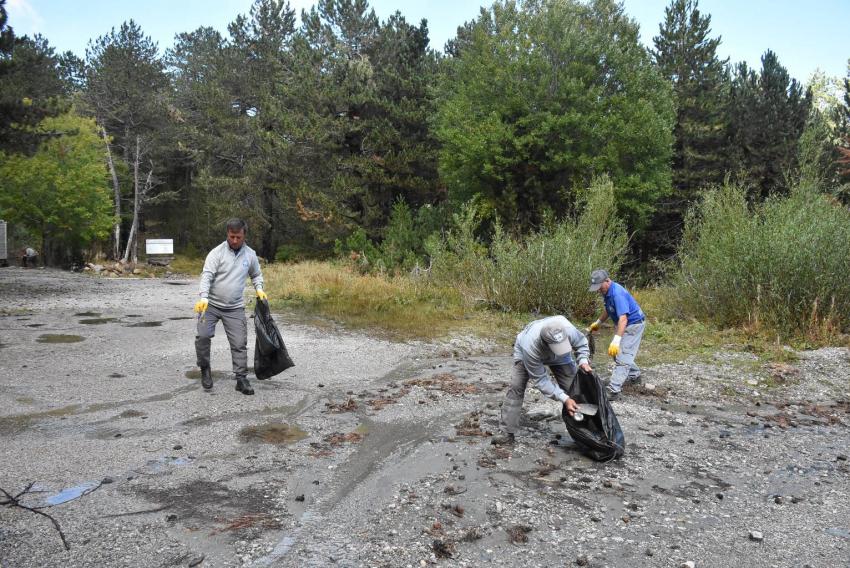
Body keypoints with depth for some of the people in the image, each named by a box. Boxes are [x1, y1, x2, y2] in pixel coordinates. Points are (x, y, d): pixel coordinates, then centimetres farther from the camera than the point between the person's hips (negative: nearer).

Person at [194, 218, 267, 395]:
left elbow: (256, 274, 19)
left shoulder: (250, 254, 3)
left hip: (235, 308, 2)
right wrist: (204, 298, -32)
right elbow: (207, 276, -18)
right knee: (203, 336, -14)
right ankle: (205, 369, 11)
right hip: (211, 304, -2)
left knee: (239, 344, -1)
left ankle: (241, 379, 9)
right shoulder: (217, 252, -9)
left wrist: (259, 288, 0)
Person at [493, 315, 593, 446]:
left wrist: (583, 361, -31)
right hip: (525, 354, -3)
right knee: (516, 388, -15)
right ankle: (509, 434, -8)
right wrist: (564, 399, -39)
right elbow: (541, 380, -35)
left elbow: (581, 344, -14)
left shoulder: (568, 329, -41)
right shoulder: (529, 347, -47)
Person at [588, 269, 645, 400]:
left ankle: (613, 390, -18)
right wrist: (598, 323, 20)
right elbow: (608, 310, 18)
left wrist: (616, 341, -45)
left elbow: (623, 318, -39)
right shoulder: (606, 292, -1)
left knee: (622, 357, -15)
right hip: (623, 325, 10)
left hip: (634, 324, -10)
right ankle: (635, 375, 39)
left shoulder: (617, 294, -31)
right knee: (617, 353, 19)